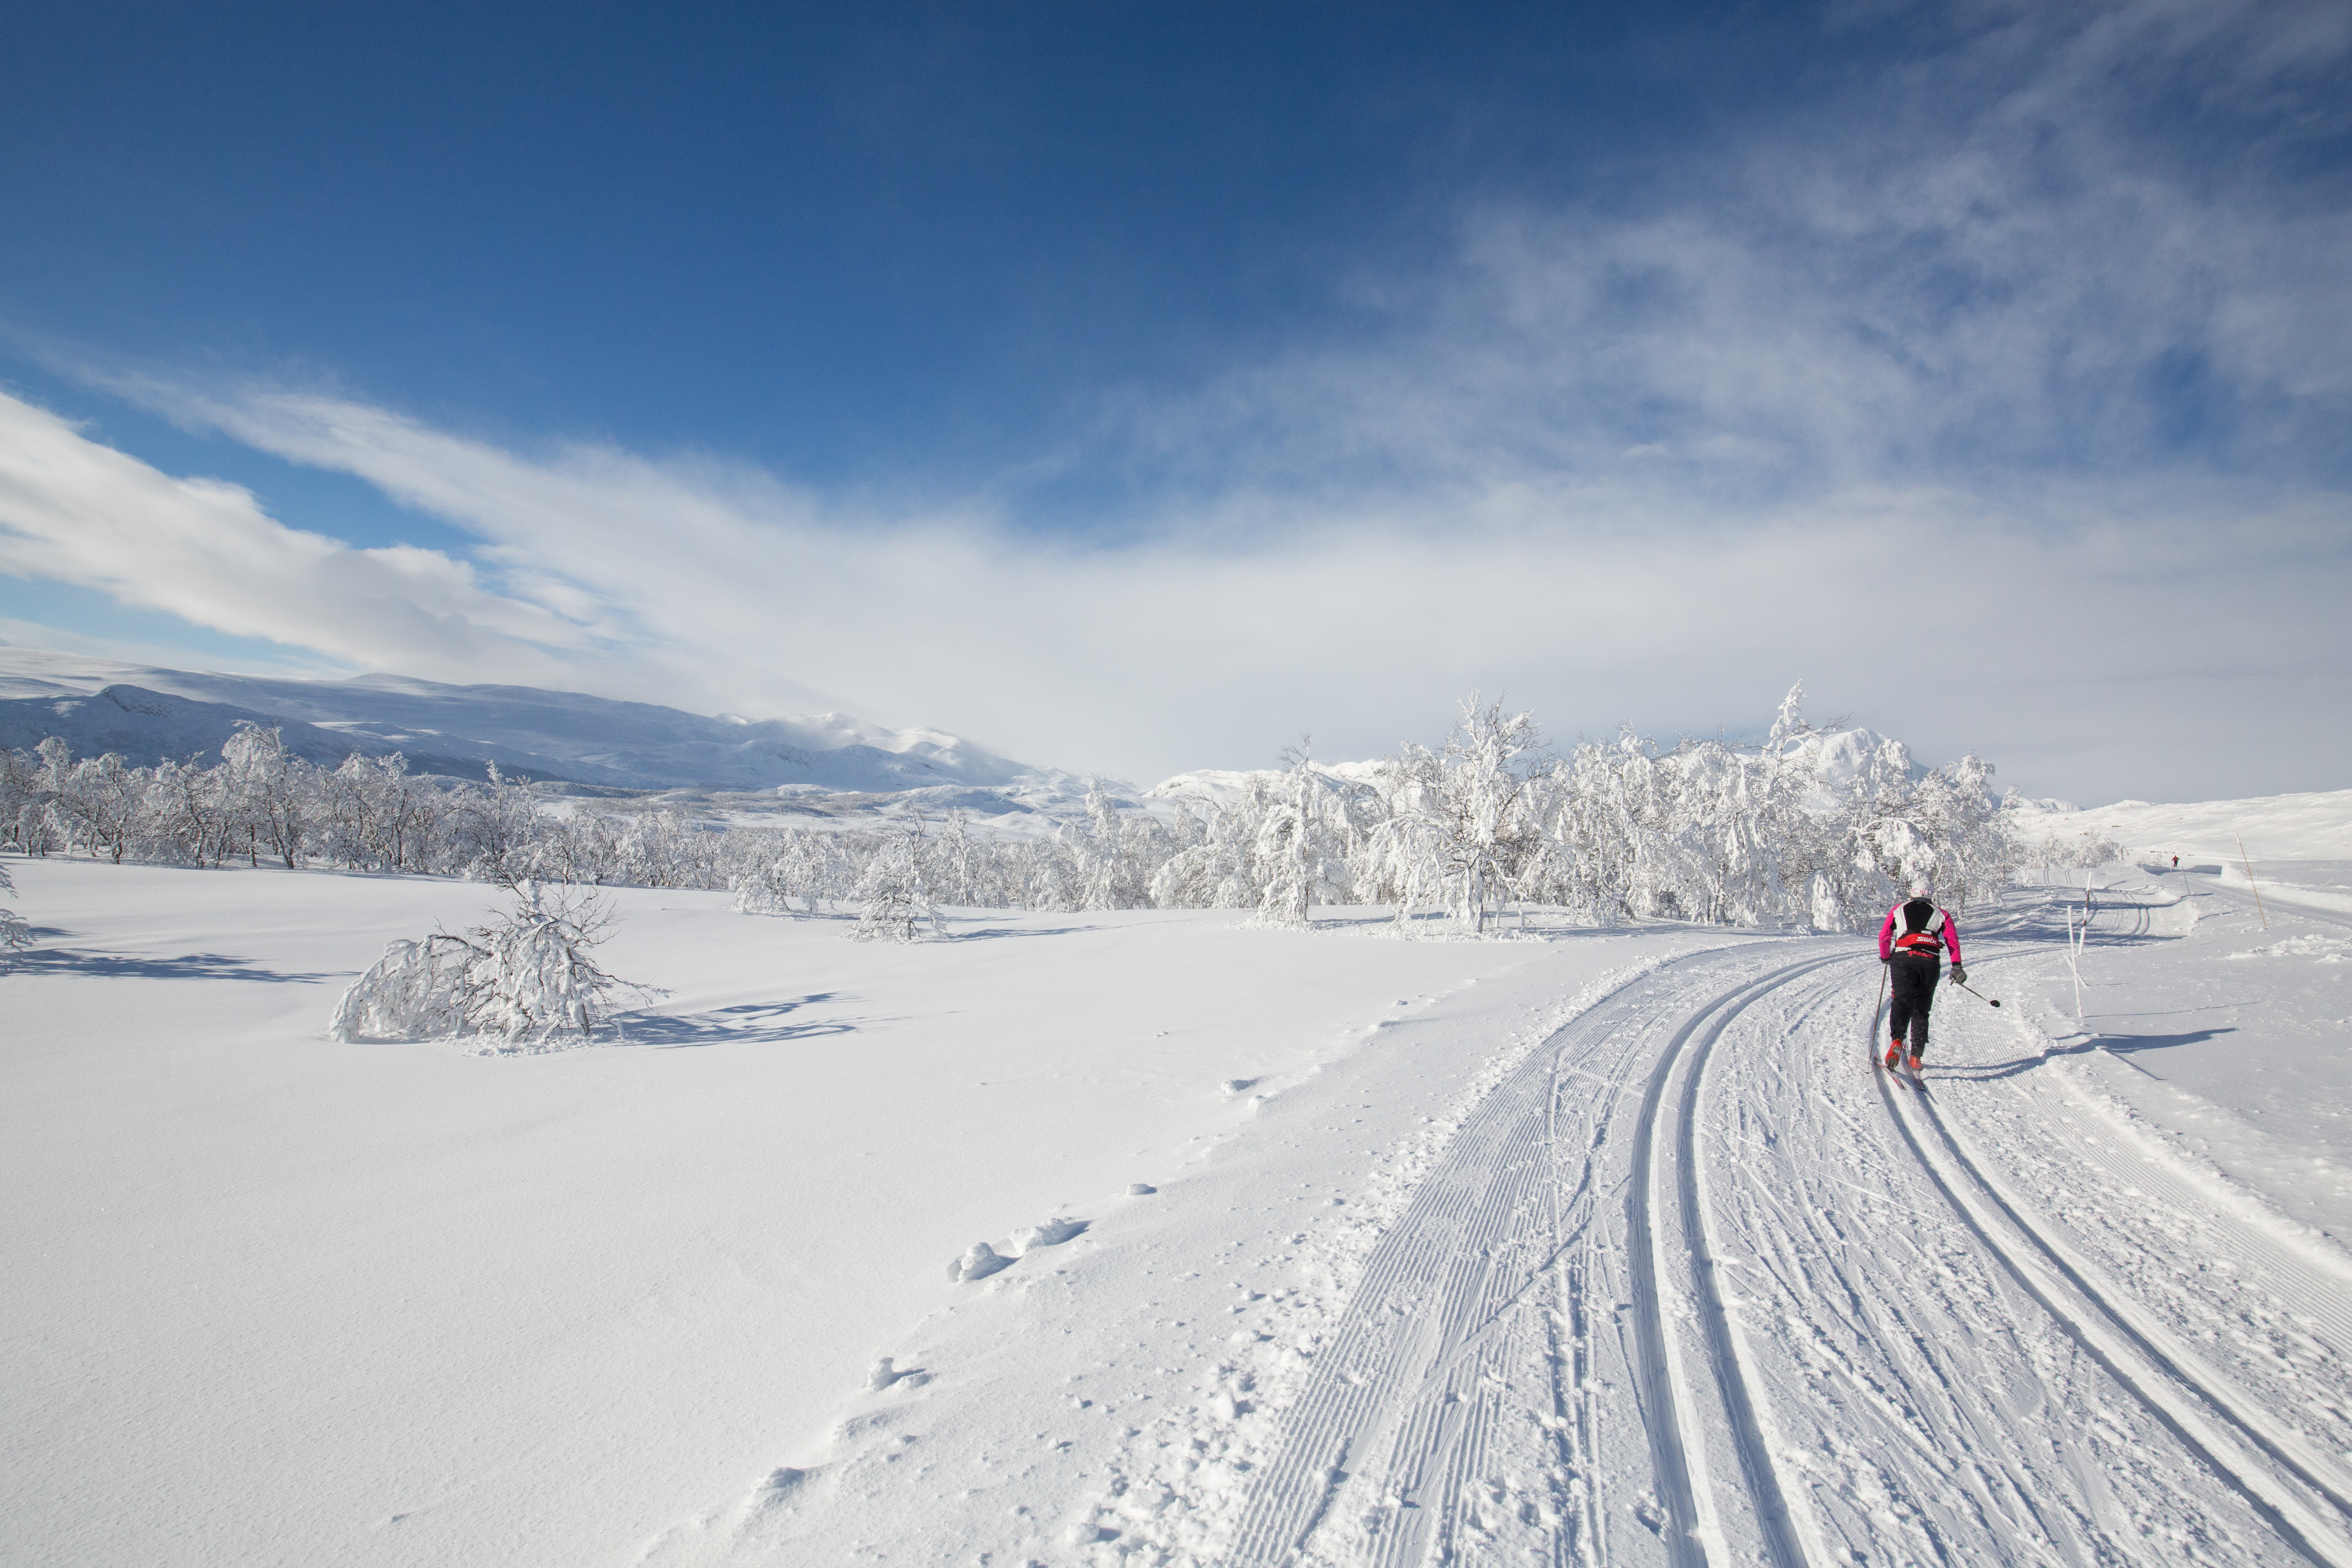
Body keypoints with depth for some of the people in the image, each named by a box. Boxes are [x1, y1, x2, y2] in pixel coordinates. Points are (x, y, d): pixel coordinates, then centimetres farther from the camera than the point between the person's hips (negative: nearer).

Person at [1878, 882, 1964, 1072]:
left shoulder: (1899, 909, 23)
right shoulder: (1941, 914, 24)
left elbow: (1884, 936, 17)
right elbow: (1952, 939, 8)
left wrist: (1885, 957, 34)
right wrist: (1957, 966, 0)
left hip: (1904, 958, -1)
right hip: (1931, 962, 1)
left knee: (1903, 1000, -14)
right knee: (1921, 1010, 11)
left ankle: (1897, 1039, -41)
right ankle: (1916, 1057, 5)